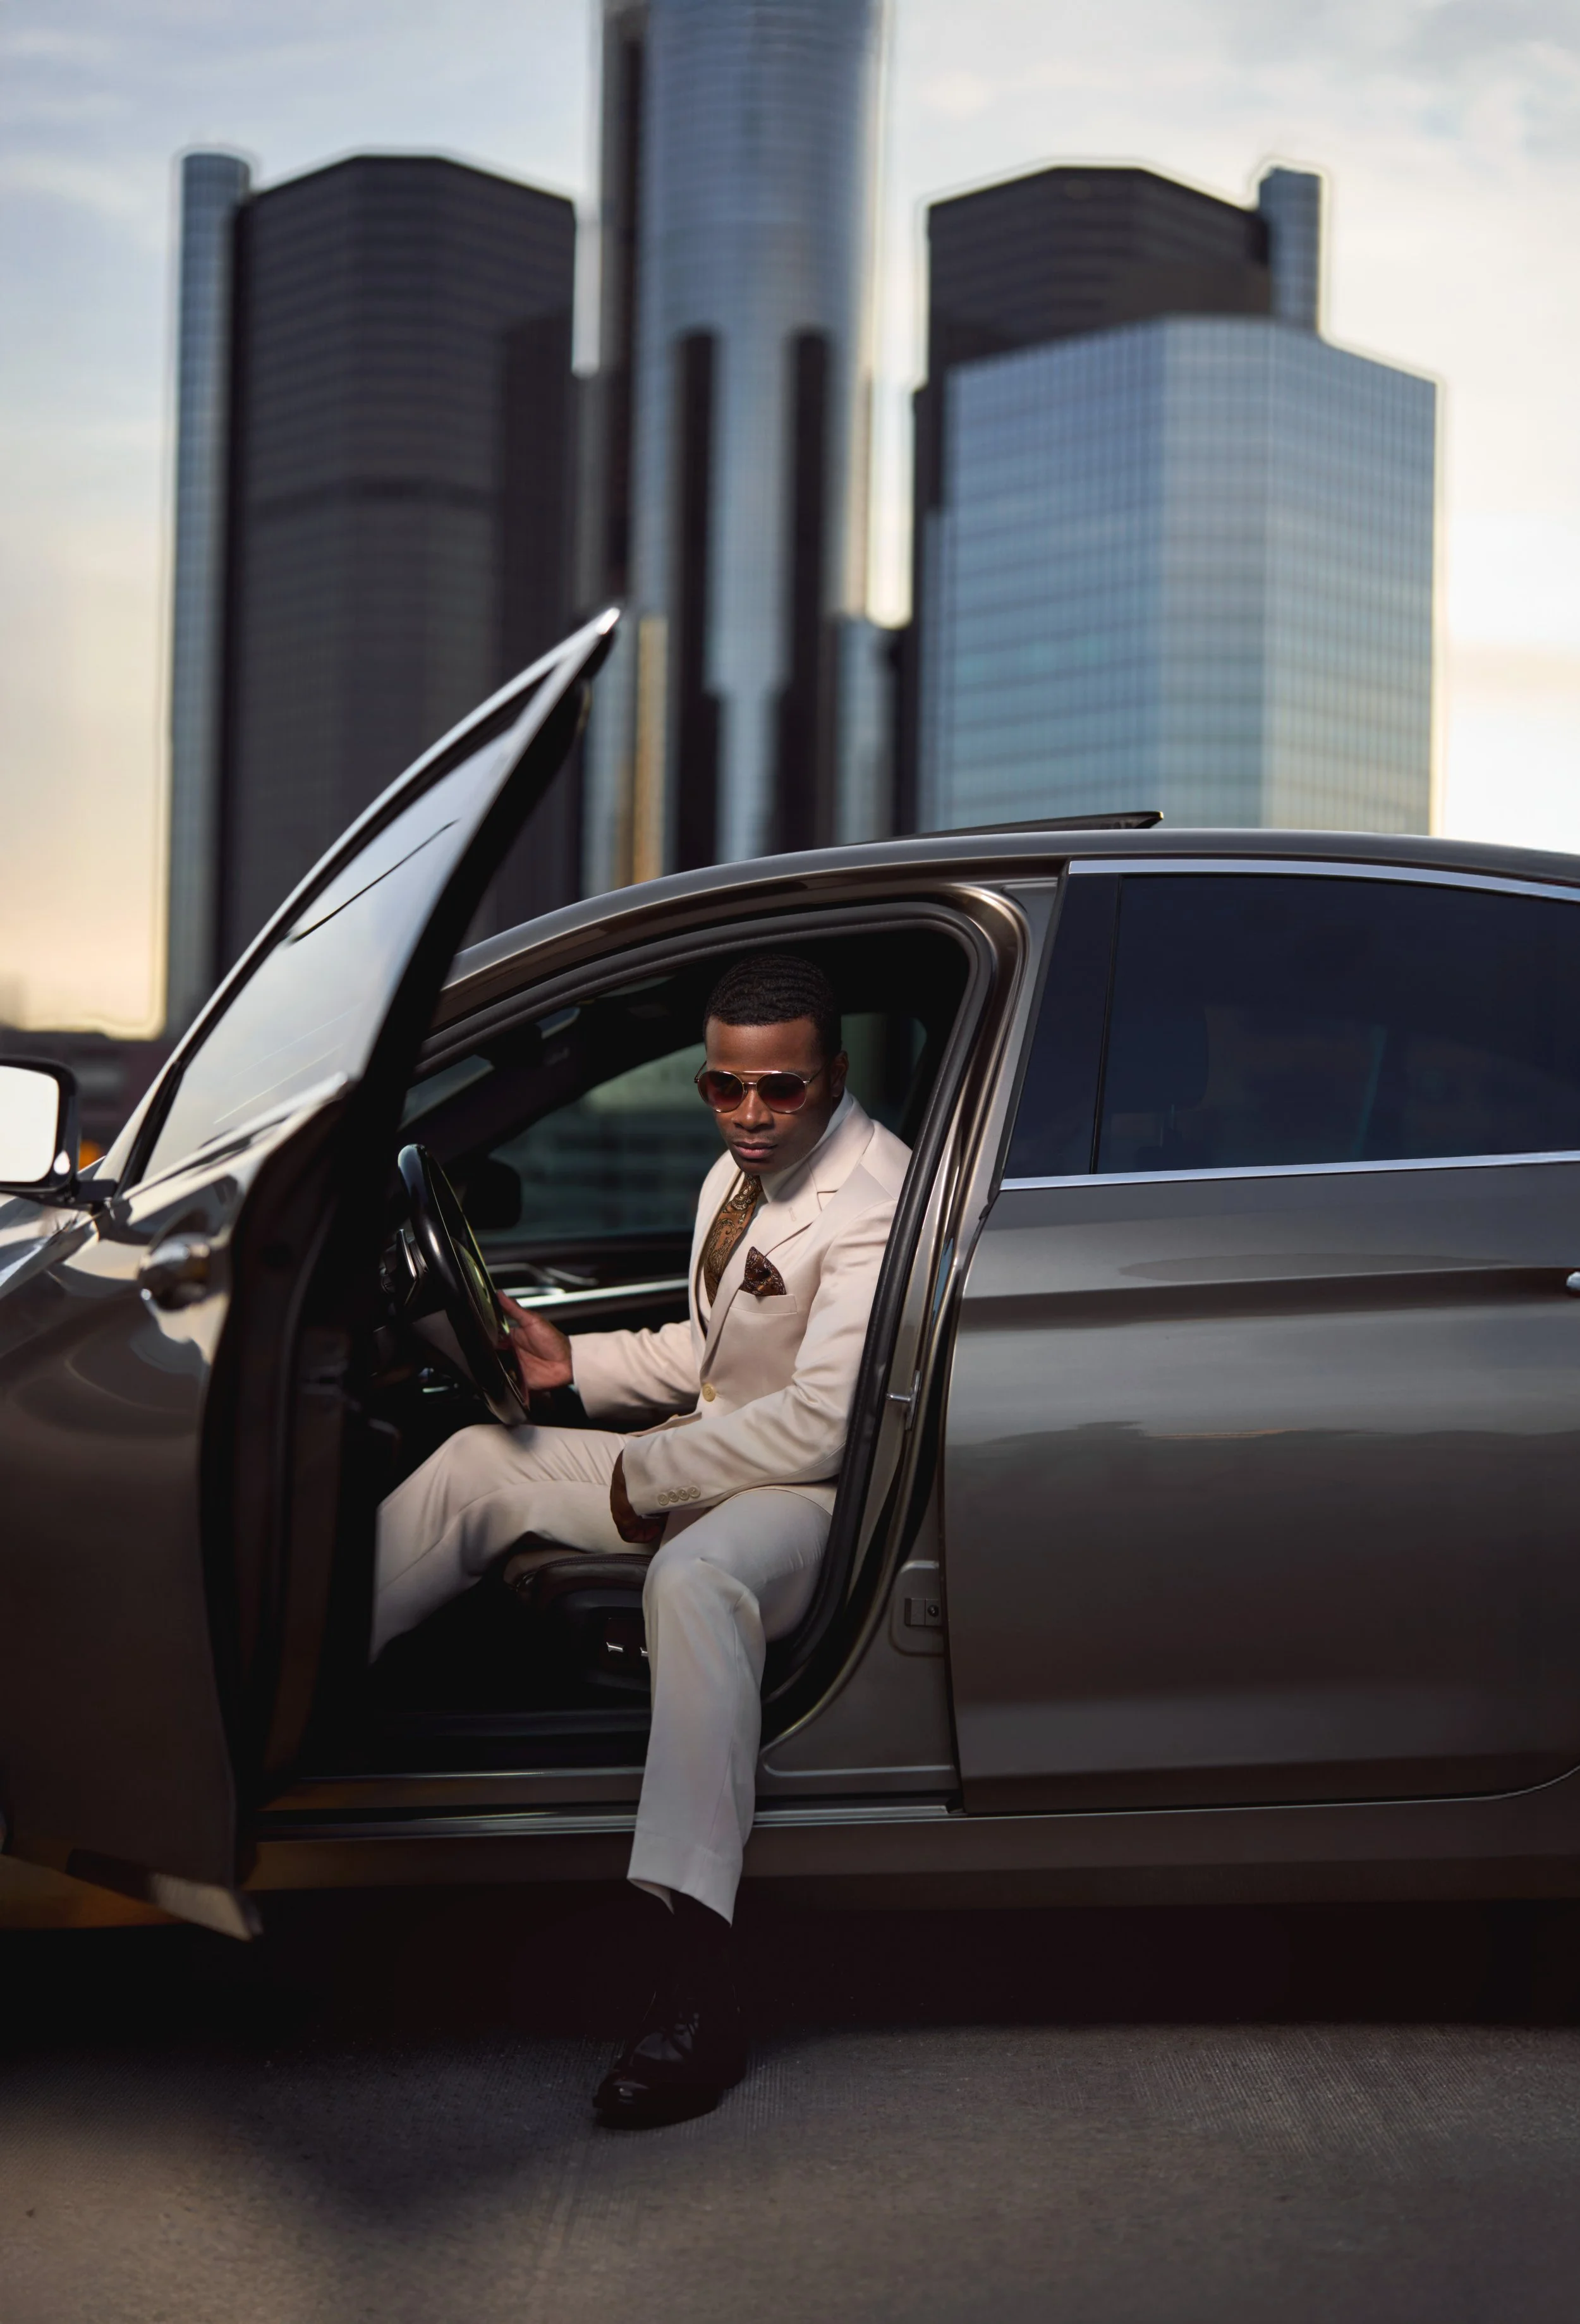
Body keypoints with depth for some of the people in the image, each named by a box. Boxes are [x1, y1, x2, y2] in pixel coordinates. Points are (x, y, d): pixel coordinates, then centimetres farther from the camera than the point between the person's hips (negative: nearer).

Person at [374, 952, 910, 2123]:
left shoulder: (874, 1200, -19)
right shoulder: (736, 1175, 13)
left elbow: (821, 1425, -25)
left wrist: (646, 1475, -16)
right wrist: (572, 1358, 9)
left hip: (811, 1497, -10)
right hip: (700, 1461, 10)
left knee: (693, 1578, -40)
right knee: (480, 1463, 5)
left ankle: (698, 1981, -50)